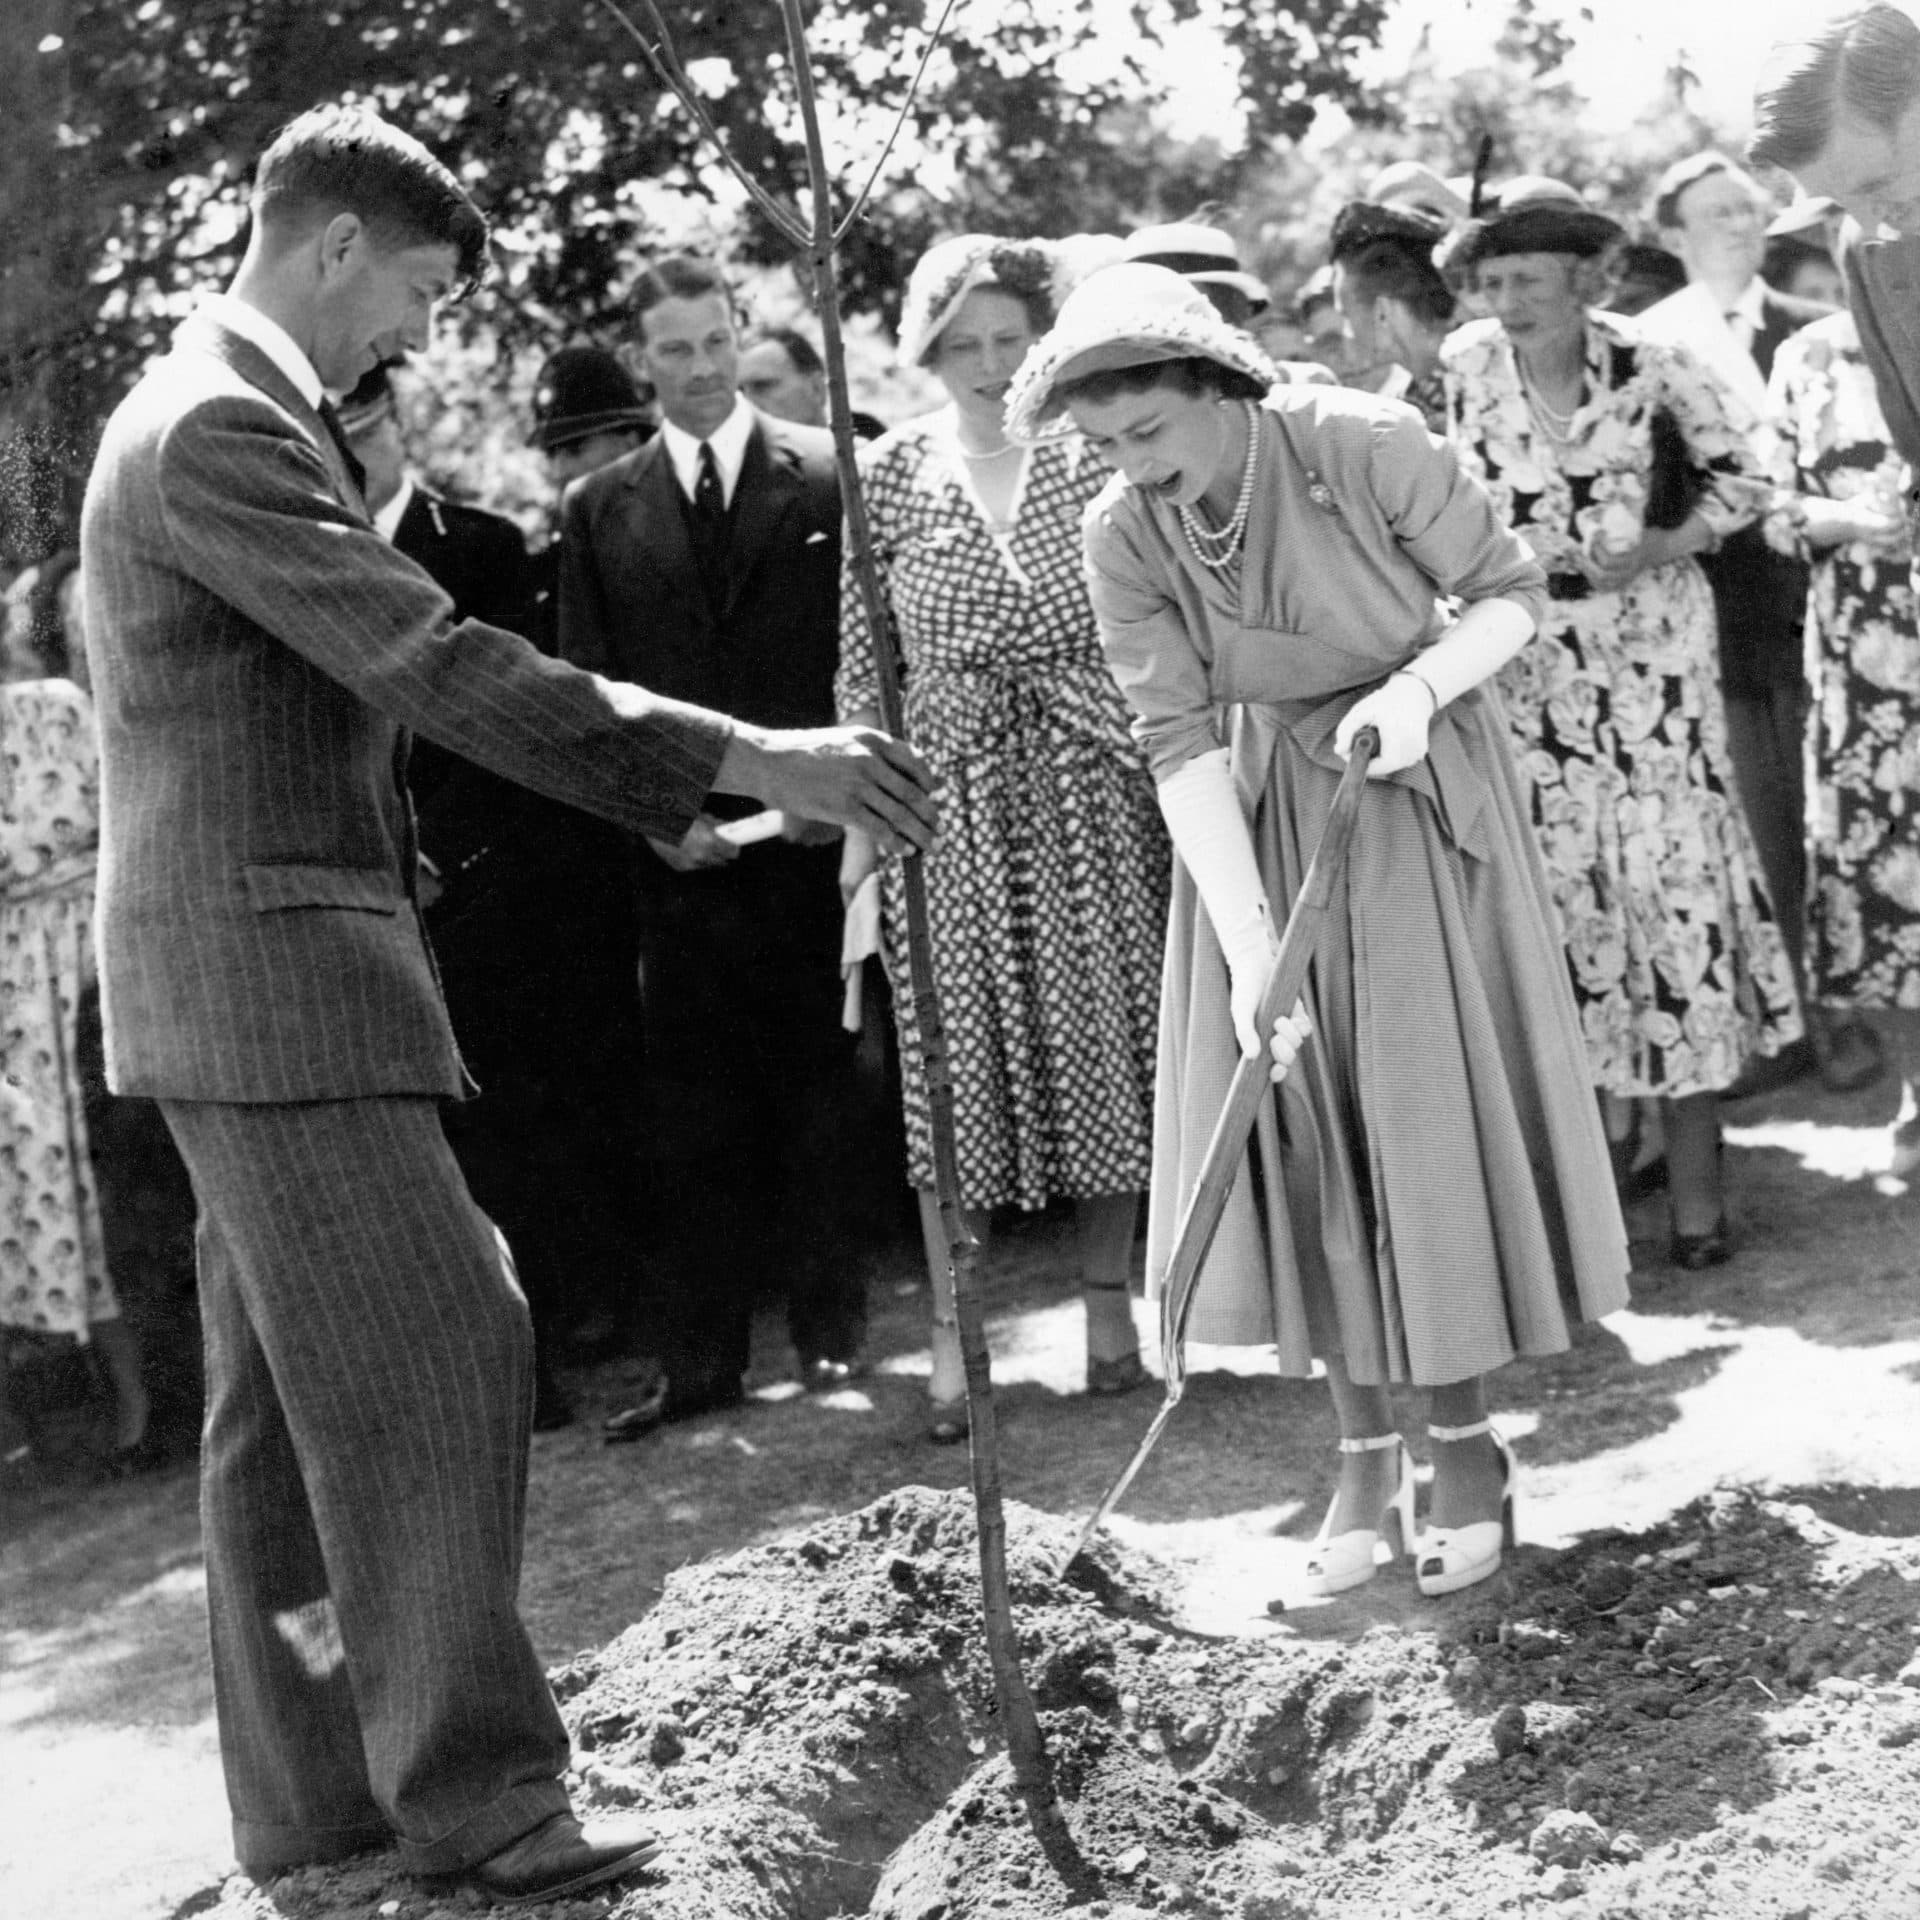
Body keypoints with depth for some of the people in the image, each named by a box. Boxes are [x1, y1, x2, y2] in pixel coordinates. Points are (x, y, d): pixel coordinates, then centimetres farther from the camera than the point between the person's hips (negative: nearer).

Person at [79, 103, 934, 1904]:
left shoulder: (214, 412, 18)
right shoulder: (219, 430, -16)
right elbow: (435, 670, -23)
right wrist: (749, 759, -24)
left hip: (253, 970, 11)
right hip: (264, 962, -11)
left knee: (291, 1388, 11)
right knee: (424, 1354, -10)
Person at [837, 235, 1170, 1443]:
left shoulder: (1096, 458, 2)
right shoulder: (888, 476, 1)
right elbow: (862, 661, 4)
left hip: (1095, 787, 1)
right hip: (949, 791, -1)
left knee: (1104, 1036, 5)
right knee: (955, 1054, 0)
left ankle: (1110, 1301, 18)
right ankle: (953, 1333, 5)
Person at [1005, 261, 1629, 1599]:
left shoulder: (1370, 448, -23)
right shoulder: (1125, 539, -15)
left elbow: (1511, 591, -11)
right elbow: (1180, 742, -17)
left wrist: (1423, 684, -29)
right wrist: (1248, 943, -24)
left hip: (1422, 801, -3)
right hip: (1264, 829, 3)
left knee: (1438, 1119, 1)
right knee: (1301, 1130, 3)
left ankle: (1467, 1445, 16)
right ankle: (1365, 1452, 16)